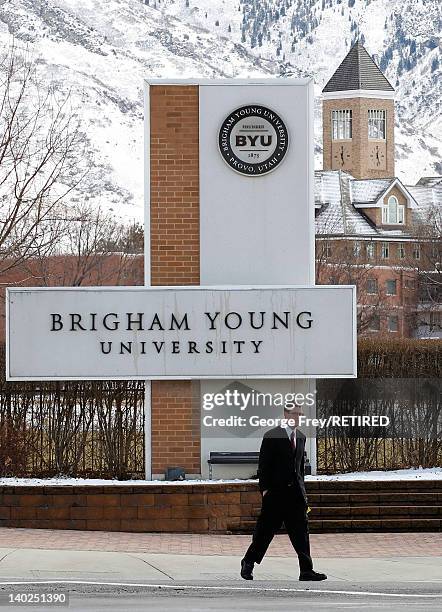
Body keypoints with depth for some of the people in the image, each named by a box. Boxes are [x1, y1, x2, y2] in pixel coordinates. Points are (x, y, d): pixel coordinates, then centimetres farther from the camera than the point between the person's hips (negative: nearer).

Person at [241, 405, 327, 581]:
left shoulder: (301, 437, 13)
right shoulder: (272, 436, -5)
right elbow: (263, 465, -6)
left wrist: (301, 488, 16)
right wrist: (265, 488, -11)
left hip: (296, 492, 5)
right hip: (275, 492, -5)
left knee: (301, 531, -1)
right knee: (265, 529, 2)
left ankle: (306, 571, -3)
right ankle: (248, 563, 18)